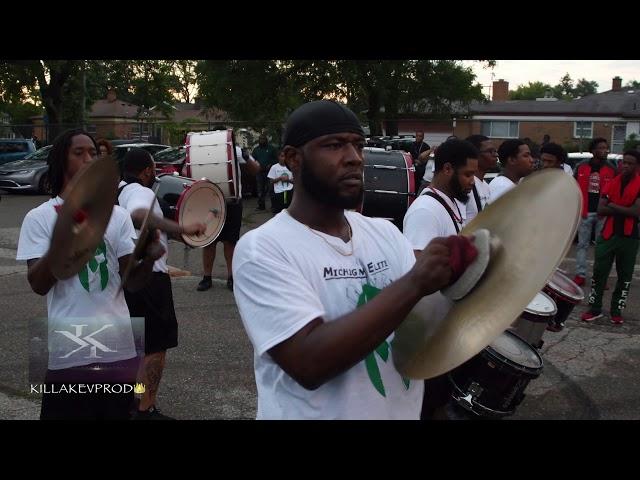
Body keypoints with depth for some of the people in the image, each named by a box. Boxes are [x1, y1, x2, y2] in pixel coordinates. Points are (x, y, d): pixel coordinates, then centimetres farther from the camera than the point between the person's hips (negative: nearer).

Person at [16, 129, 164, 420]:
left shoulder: (117, 215, 6)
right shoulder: (40, 218, -2)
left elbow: (132, 282, 0)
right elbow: (38, 285, -10)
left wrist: (149, 258, -22)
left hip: (119, 348, 3)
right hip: (69, 352, -3)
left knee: (118, 412, 15)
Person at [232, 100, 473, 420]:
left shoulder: (385, 234, 0)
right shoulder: (262, 249, -18)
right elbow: (309, 363, -28)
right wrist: (413, 284, -32)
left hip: (403, 411, 6)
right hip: (317, 412, -5)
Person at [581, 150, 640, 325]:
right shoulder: (612, 183, 7)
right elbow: (600, 210, -2)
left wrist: (614, 206, -9)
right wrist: (624, 210, -12)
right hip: (608, 234, 3)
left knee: (624, 275, 7)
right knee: (599, 272, 1)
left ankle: (617, 310, 18)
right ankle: (595, 308, 9)